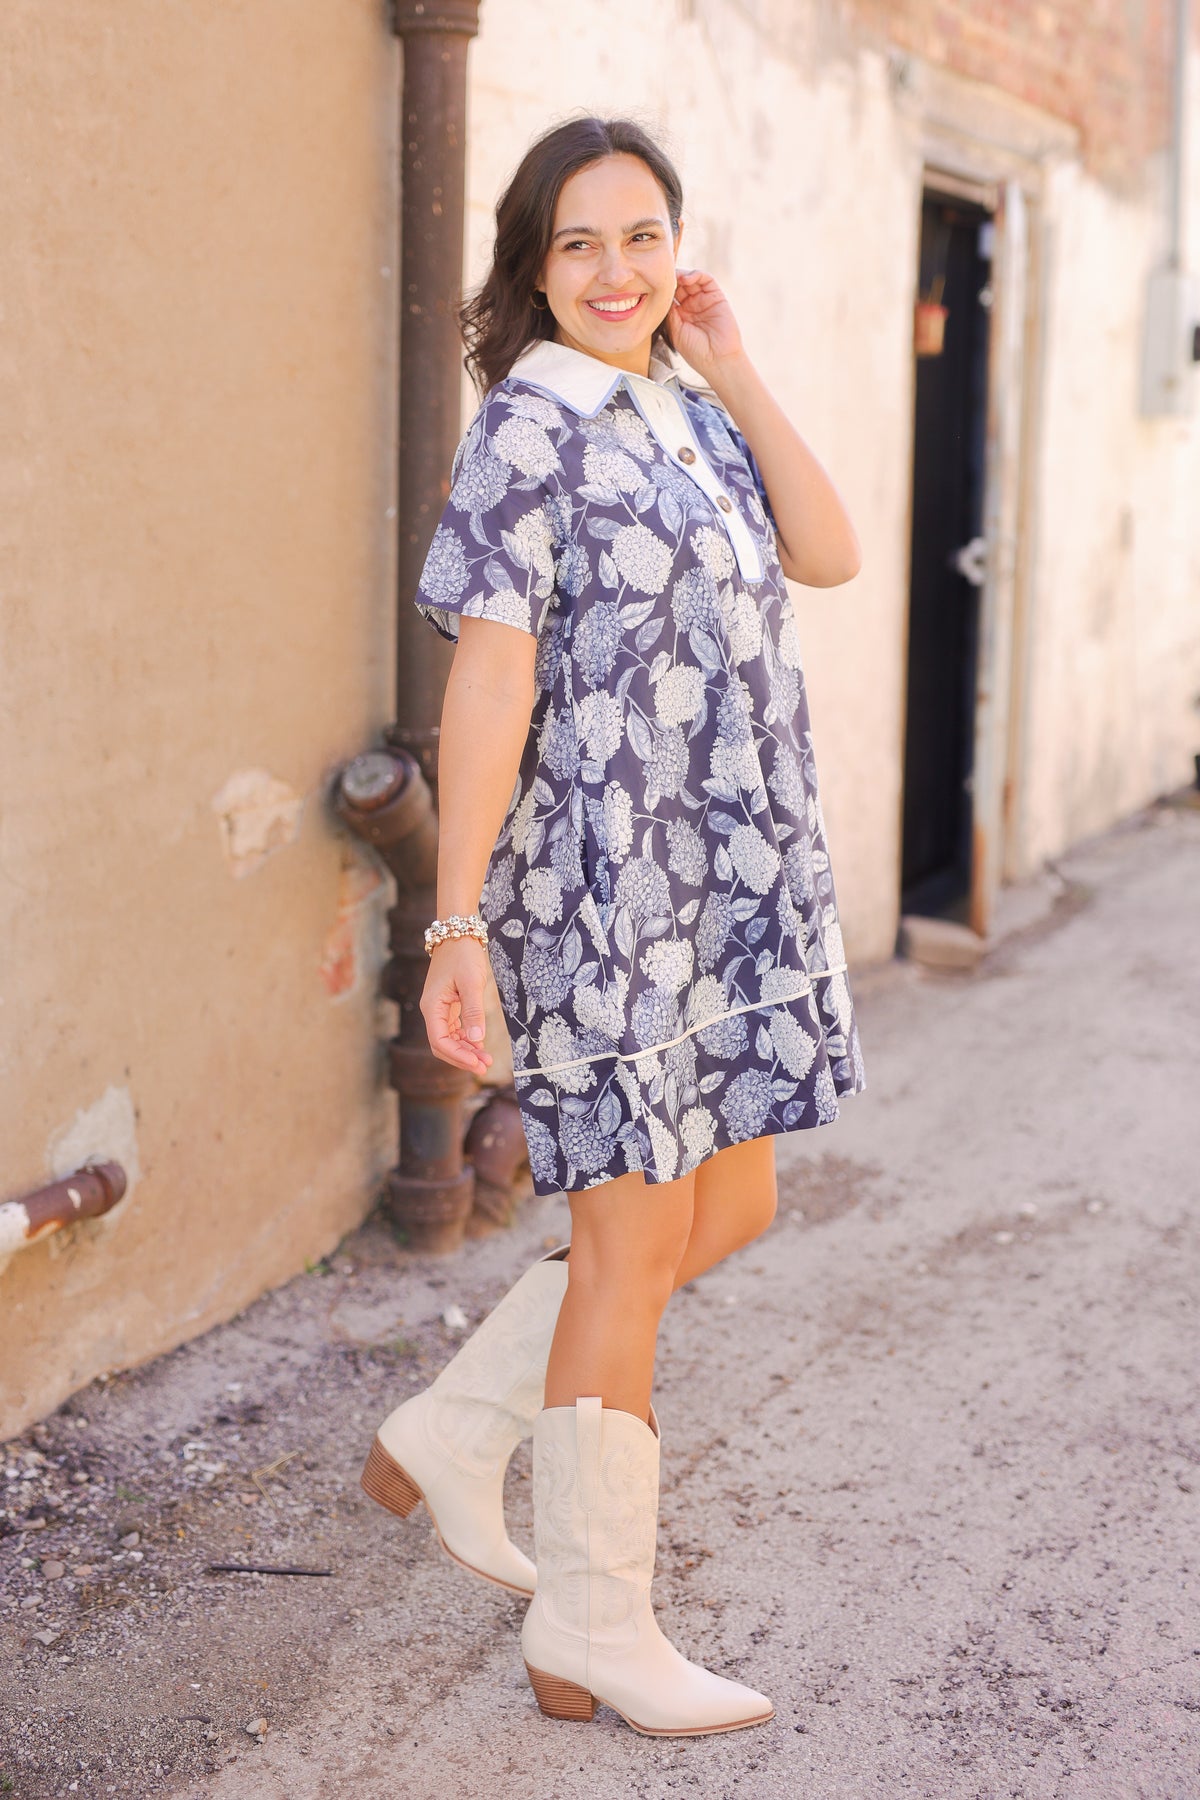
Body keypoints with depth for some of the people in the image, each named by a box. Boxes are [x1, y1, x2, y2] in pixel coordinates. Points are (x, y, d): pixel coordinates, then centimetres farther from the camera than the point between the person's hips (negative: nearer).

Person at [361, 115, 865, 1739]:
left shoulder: (688, 412, 13)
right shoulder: (532, 429, -10)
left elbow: (827, 555, 3)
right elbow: (489, 686, -15)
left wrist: (735, 375, 0)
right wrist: (457, 922, -19)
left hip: (733, 877, 8)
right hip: (605, 881, -8)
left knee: (731, 1210, 14)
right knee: (639, 1240, -1)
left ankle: (451, 1437, 26)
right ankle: (594, 1635, 14)